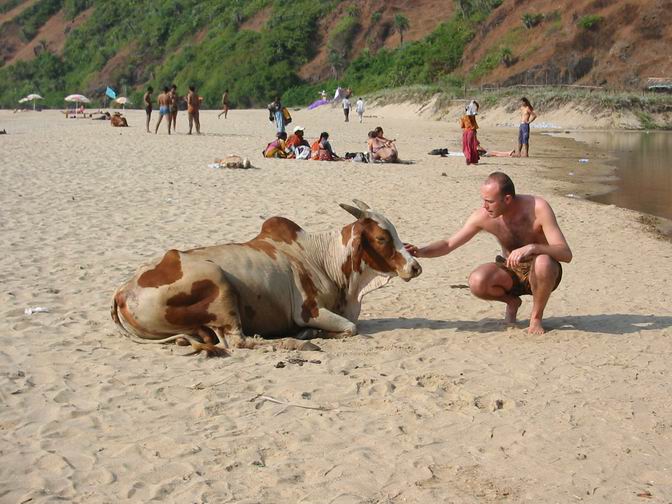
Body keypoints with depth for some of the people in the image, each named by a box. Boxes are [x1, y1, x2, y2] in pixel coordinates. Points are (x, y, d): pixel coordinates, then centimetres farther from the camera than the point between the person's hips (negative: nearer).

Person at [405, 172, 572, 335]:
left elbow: (566, 254, -30)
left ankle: (536, 317, -11)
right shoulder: (483, 216, -16)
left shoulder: (538, 208, -25)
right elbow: (449, 244, -7)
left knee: (543, 263, -39)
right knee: (477, 282, -29)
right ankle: (512, 302, 6)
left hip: (538, 274, -3)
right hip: (511, 273, 3)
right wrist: (420, 252, -25)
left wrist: (532, 248, -48)